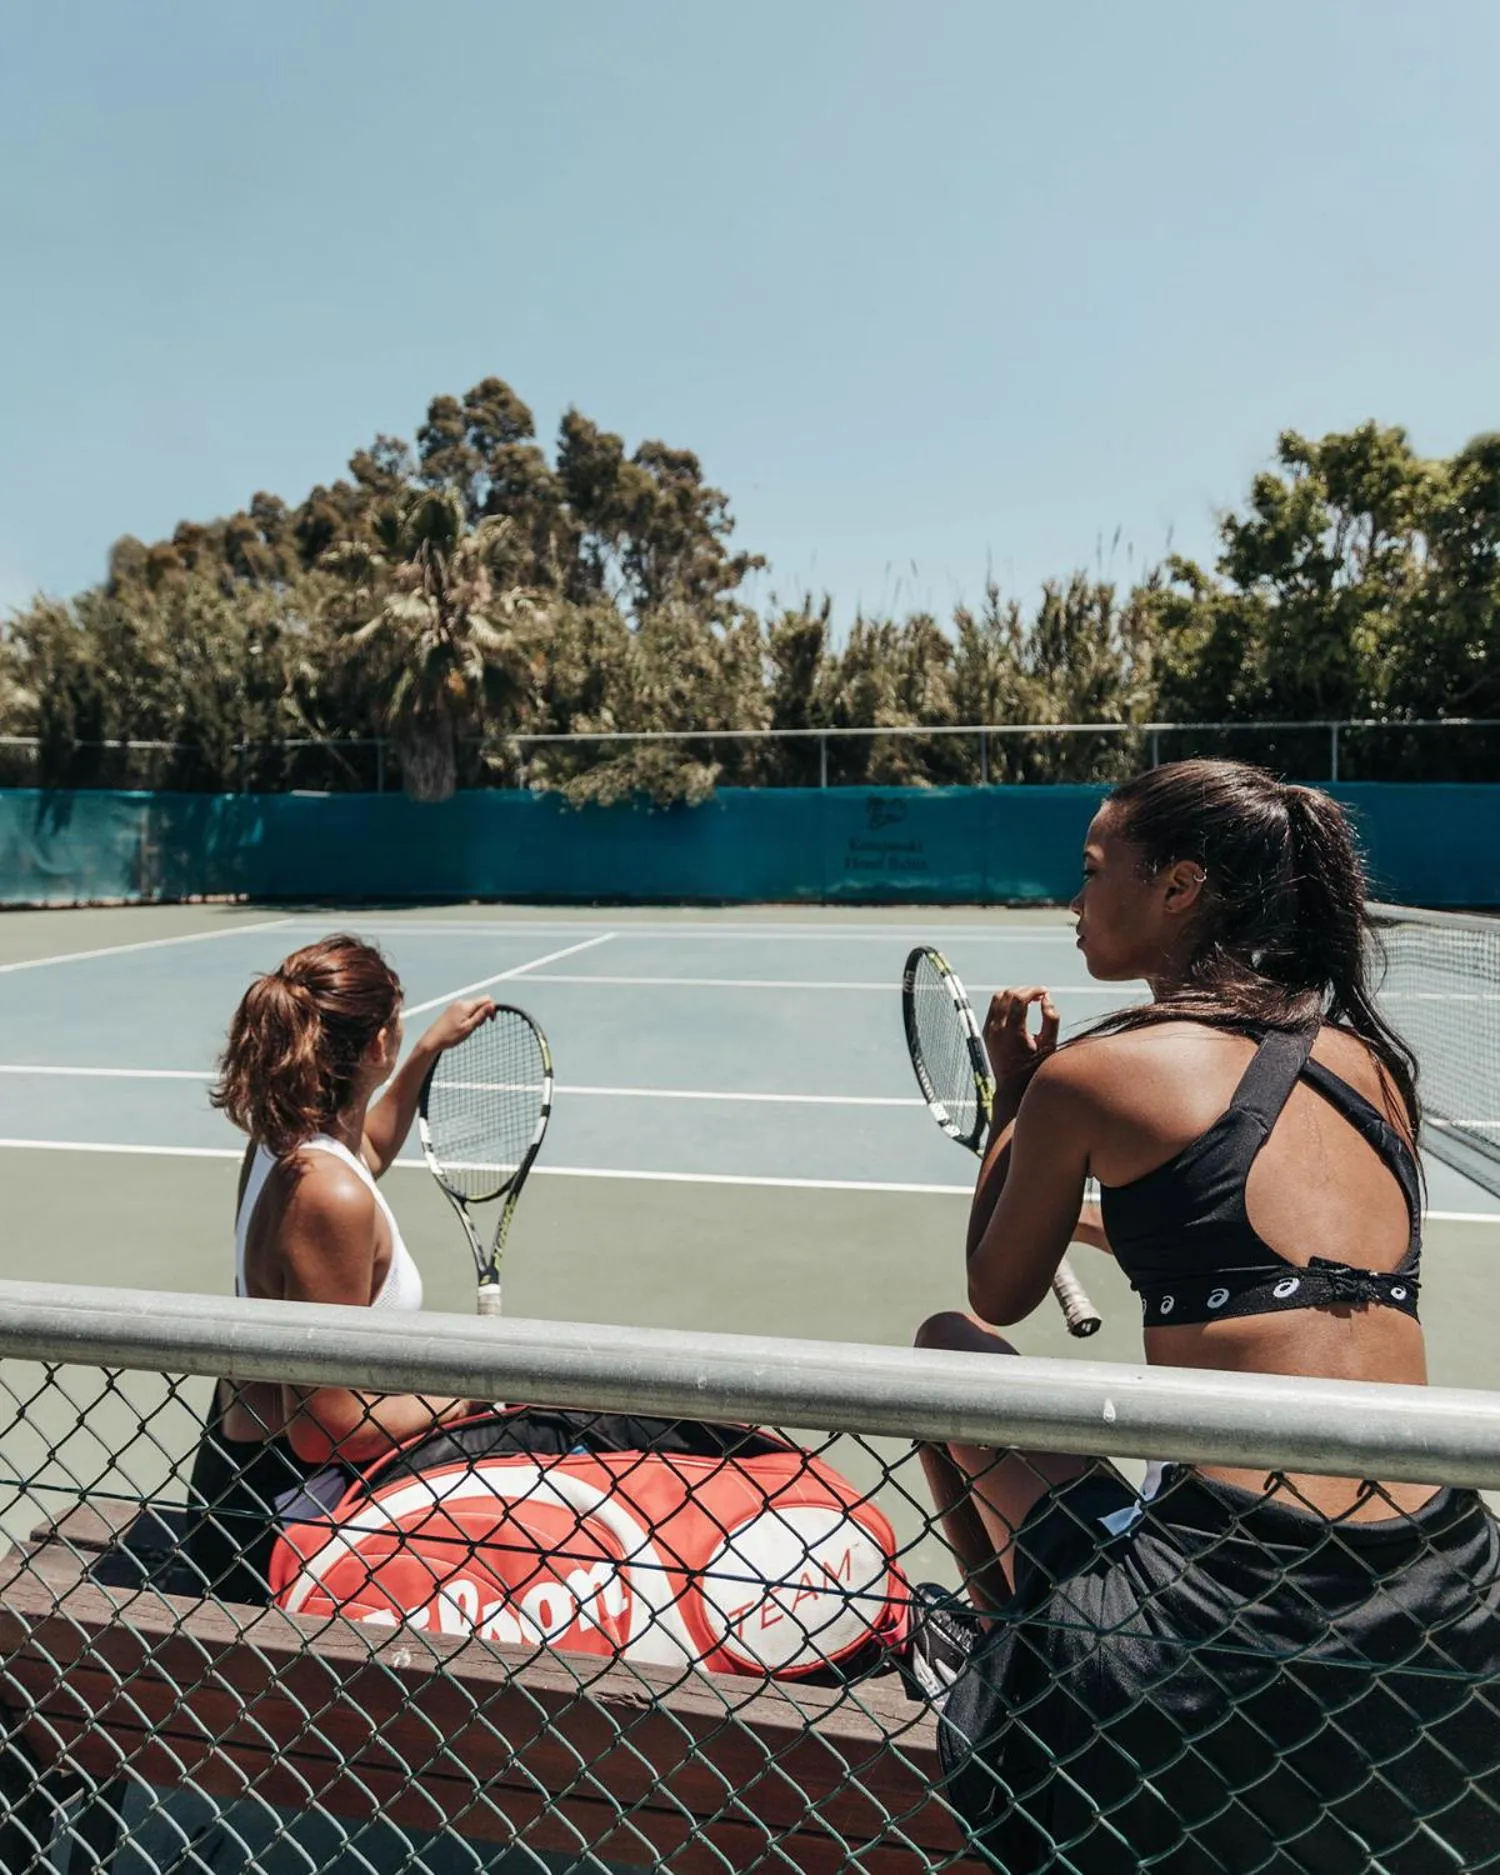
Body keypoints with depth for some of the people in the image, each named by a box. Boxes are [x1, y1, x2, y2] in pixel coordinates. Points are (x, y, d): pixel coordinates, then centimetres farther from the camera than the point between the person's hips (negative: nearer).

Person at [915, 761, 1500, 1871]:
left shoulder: (1090, 1072, -8)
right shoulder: (1376, 1065, 9)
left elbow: (998, 1298, 8)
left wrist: (1012, 1095, 18)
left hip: (1253, 1605, -6)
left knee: (946, 1347, 13)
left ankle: (1015, 1640, 29)